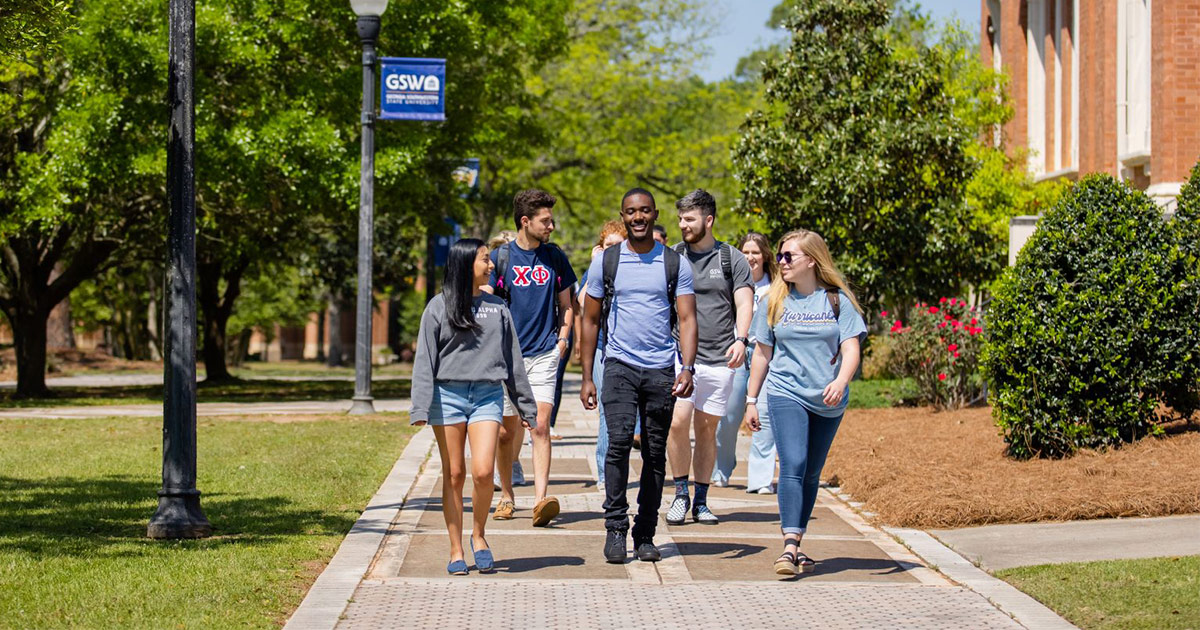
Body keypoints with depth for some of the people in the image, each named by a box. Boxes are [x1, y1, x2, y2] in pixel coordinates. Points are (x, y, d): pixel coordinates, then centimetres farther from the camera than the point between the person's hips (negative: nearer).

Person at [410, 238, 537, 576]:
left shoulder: (498, 308, 13)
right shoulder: (439, 306, 4)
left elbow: (513, 360, 17)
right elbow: (424, 360, 1)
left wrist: (526, 405, 16)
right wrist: (421, 408, -8)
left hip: (487, 396, 1)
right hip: (448, 395, -1)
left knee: (483, 472, -13)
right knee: (453, 475, 1)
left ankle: (479, 535, 9)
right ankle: (456, 550, 9)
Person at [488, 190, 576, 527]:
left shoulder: (555, 257, 8)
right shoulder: (500, 258, 0)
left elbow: (566, 304, 17)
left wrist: (562, 339, 5)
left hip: (544, 354, 0)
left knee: (540, 425, -14)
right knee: (507, 431, 7)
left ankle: (541, 500, -22)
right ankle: (507, 497, 24)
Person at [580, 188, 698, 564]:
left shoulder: (675, 265, 6)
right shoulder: (605, 261, 6)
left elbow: (687, 320, 3)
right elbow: (590, 320, 11)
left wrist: (687, 368, -13)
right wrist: (586, 377, 6)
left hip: (662, 370, 1)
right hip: (620, 364, -1)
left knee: (655, 453, 4)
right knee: (619, 440, -18)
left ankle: (645, 536, 13)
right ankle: (615, 528, -12)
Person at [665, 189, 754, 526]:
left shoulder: (733, 259, 7)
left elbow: (745, 304, 2)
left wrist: (740, 339, -16)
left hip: (719, 359, 0)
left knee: (707, 428, 4)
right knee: (678, 423, -16)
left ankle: (701, 501, 13)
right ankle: (681, 493, -1)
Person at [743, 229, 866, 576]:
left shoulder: (838, 300, 3)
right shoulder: (776, 301, 6)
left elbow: (851, 349, -3)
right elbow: (762, 353, 12)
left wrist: (841, 381, -23)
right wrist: (751, 400, 12)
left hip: (828, 401, 1)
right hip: (786, 394, -1)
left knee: (811, 474, 8)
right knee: (792, 466, -17)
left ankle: (797, 546, 17)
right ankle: (790, 546, -25)